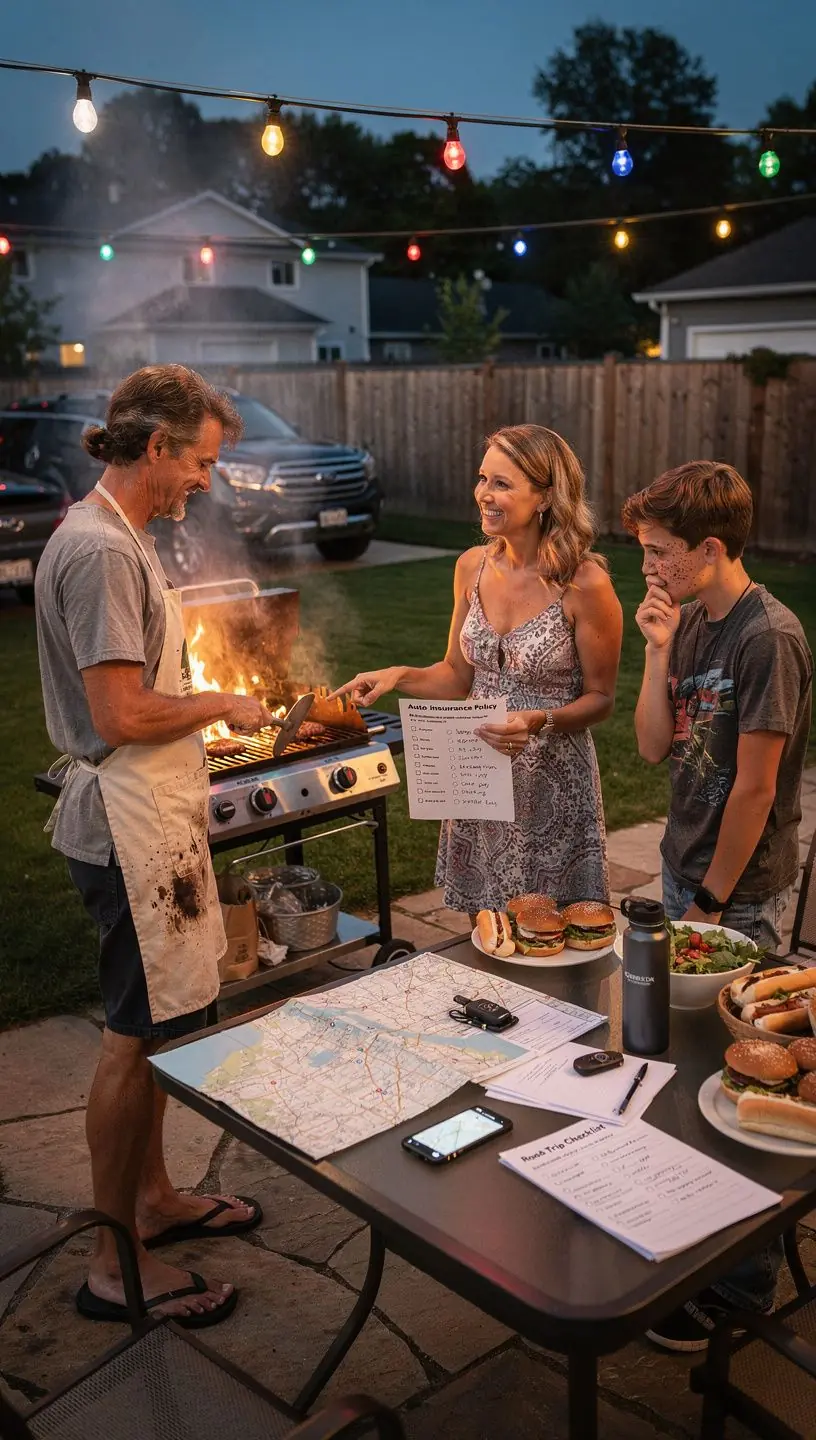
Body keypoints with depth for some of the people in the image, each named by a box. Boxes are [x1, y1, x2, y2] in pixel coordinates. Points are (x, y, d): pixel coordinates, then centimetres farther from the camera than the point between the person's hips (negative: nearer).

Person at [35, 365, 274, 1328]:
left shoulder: (118, 538, 13)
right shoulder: (101, 550, -20)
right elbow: (121, 717, -23)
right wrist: (220, 705, -10)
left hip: (149, 820, 10)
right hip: (128, 825, -10)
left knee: (157, 1028, 19)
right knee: (135, 1040, -1)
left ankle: (153, 1197, 35)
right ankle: (116, 1263, 13)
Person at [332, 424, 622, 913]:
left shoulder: (584, 584, -16)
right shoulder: (473, 567, 0)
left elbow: (600, 698, -8)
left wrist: (540, 722, -25)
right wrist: (400, 676, -6)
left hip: (553, 783, -5)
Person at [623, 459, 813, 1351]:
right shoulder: (693, 622, 4)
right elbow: (653, 746, 3)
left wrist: (711, 902, -12)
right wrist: (660, 652, -9)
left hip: (739, 896, -8)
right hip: (685, 871, 8)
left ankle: (739, 1283, 17)